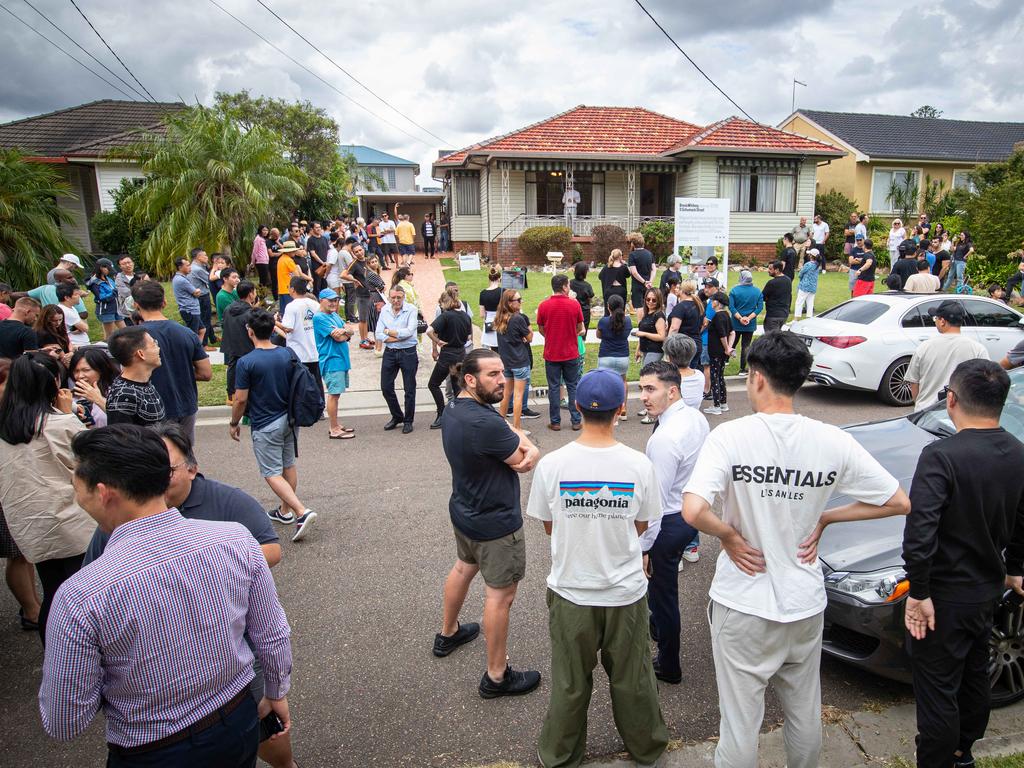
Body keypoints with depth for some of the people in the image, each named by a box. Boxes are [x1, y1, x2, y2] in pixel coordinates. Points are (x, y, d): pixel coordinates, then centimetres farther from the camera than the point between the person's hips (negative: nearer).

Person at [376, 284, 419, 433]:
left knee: (409, 389, 4)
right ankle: (397, 417, 29)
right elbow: (379, 334, -4)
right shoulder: (385, 310, 2)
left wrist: (389, 332, -9)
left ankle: (408, 421, 20)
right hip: (389, 353, 4)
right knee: (386, 387, 9)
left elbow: (409, 331, -20)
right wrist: (400, 337, -15)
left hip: (408, 353, -4)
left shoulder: (411, 309, -9)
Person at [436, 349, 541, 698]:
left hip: (464, 510, 10)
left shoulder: (454, 408, -2)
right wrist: (530, 450, 0)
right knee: (500, 596, 5)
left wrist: (525, 447, -20)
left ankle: (448, 633, 51)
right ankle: (497, 676, 20)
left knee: (463, 567, 30)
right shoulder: (485, 423, -33)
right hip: (495, 522, -10)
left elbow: (509, 432, -1)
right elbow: (524, 461, -20)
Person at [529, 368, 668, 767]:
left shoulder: (551, 464, -18)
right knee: (631, 678, 22)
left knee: (569, 682, 19)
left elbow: (548, 525, -3)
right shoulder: (639, 464, -17)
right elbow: (642, 525, -2)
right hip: (626, 591, 1)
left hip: (571, 590, 0)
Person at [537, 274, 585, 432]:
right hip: (571, 353, 0)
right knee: (573, 387, 11)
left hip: (551, 354, 0)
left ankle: (555, 422, 13)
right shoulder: (574, 304, -8)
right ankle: (576, 421, 14)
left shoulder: (544, 305, -8)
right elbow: (580, 328, 2)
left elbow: (541, 330, 3)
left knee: (554, 388, 8)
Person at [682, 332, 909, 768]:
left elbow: (693, 511, -31)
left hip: (743, 605, -4)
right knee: (805, 716, 25)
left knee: (739, 724, 12)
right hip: (806, 603, 4)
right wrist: (825, 518, 4)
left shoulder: (730, 436, -19)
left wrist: (729, 535, -11)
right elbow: (899, 502, -1)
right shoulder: (832, 441, -8)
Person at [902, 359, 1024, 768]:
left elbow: (920, 533, -31)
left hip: (946, 596, -8)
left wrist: (919, 592, -20)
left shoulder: (942, 456, -26)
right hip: (989, 588, 8)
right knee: (974, 675, 26)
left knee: (937, 691, 6)